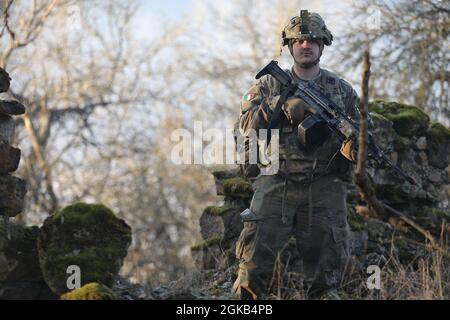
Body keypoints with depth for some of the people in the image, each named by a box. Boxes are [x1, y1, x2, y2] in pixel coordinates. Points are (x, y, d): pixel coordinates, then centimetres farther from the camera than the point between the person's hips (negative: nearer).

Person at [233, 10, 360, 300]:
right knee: (254, 264, -10)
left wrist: (353, 147, -12)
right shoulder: (269, 85, 9)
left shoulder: (342, 91, 12)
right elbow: (247, 124, -4)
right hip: (276, 187, -1)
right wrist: (282, 104, -18)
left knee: (325, 277, 3)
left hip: (325, 191, 1)